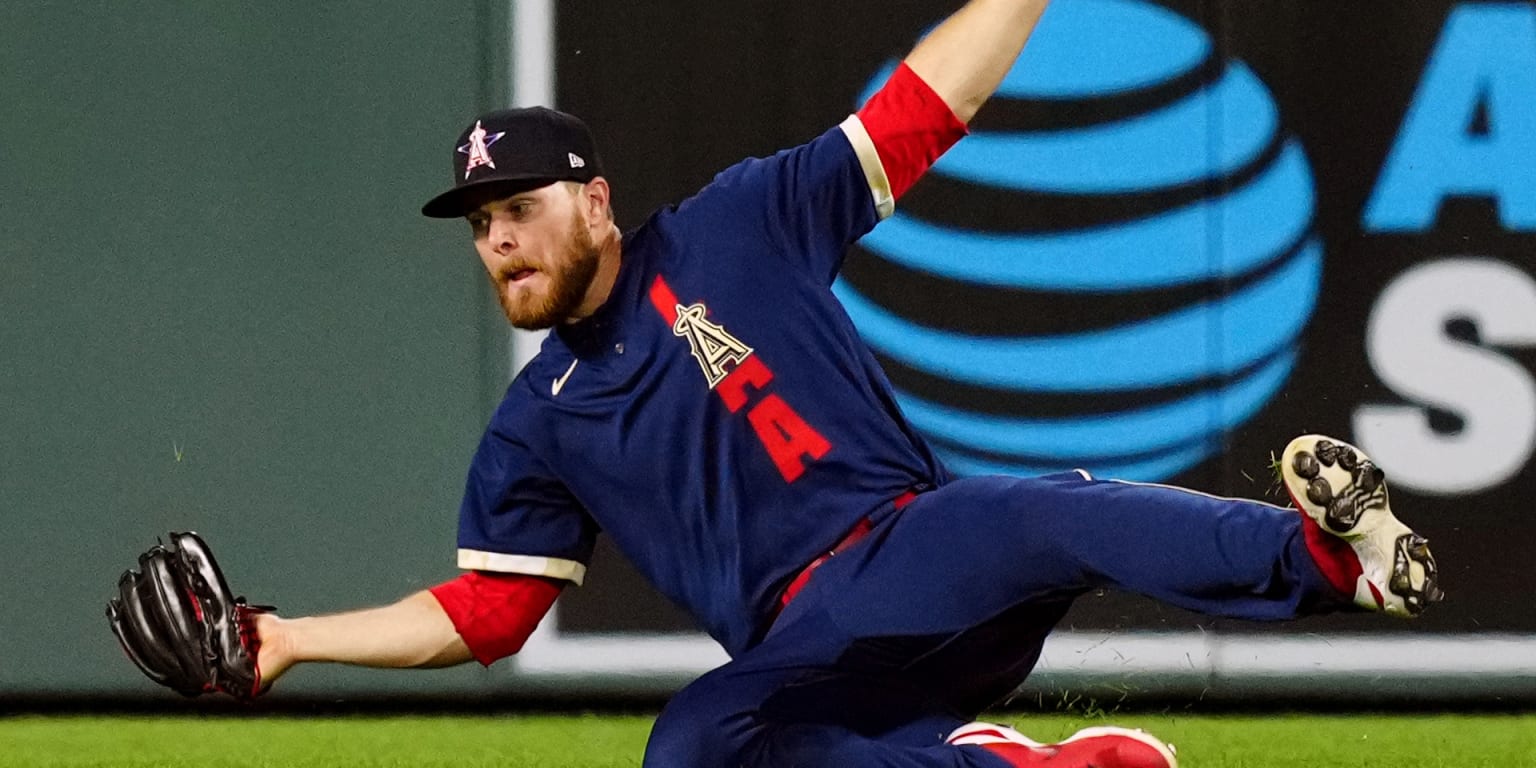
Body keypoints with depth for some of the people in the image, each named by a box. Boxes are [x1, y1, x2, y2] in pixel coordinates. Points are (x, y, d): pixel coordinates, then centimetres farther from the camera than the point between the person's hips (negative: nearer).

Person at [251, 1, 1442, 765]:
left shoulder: (734, 232, 9)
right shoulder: (538, 428, 18)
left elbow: (927, 110, 8)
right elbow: (486, 612, 18)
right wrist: (287, 642, 10)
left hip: (920, 555, -2)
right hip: (803, 655, 2)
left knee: (1050, 519, -36)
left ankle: (1332, 554, -51)